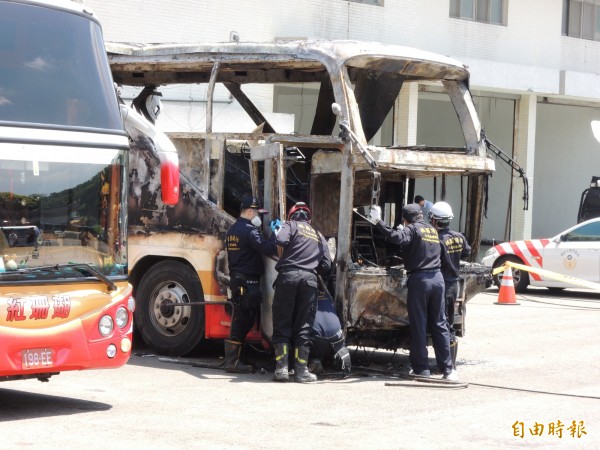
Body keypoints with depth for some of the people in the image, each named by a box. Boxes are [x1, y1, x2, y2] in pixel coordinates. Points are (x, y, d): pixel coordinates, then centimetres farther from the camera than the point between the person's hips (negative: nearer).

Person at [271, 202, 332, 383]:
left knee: (282, 322, 1)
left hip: (288, 275, -3)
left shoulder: (291, 225, 11)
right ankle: (301, 369, 1)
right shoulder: (319, 236, 25)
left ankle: (281, 367, -7)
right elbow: (326, 265, 18)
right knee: (303, 326, 5)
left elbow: (281, 240, -10)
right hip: (310, 279, 3)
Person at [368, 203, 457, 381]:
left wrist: (378, 223, -24)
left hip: (419, 279, -6)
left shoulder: (412, 229, -4)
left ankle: (421, 367, 4)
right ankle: (447, 368, 8)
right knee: (439, 324, 10)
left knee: (418, 325, 2)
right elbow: (445, 259, 18)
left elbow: (397, 238, -25)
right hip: (437, 278, 6)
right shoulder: (433, 230, 17)